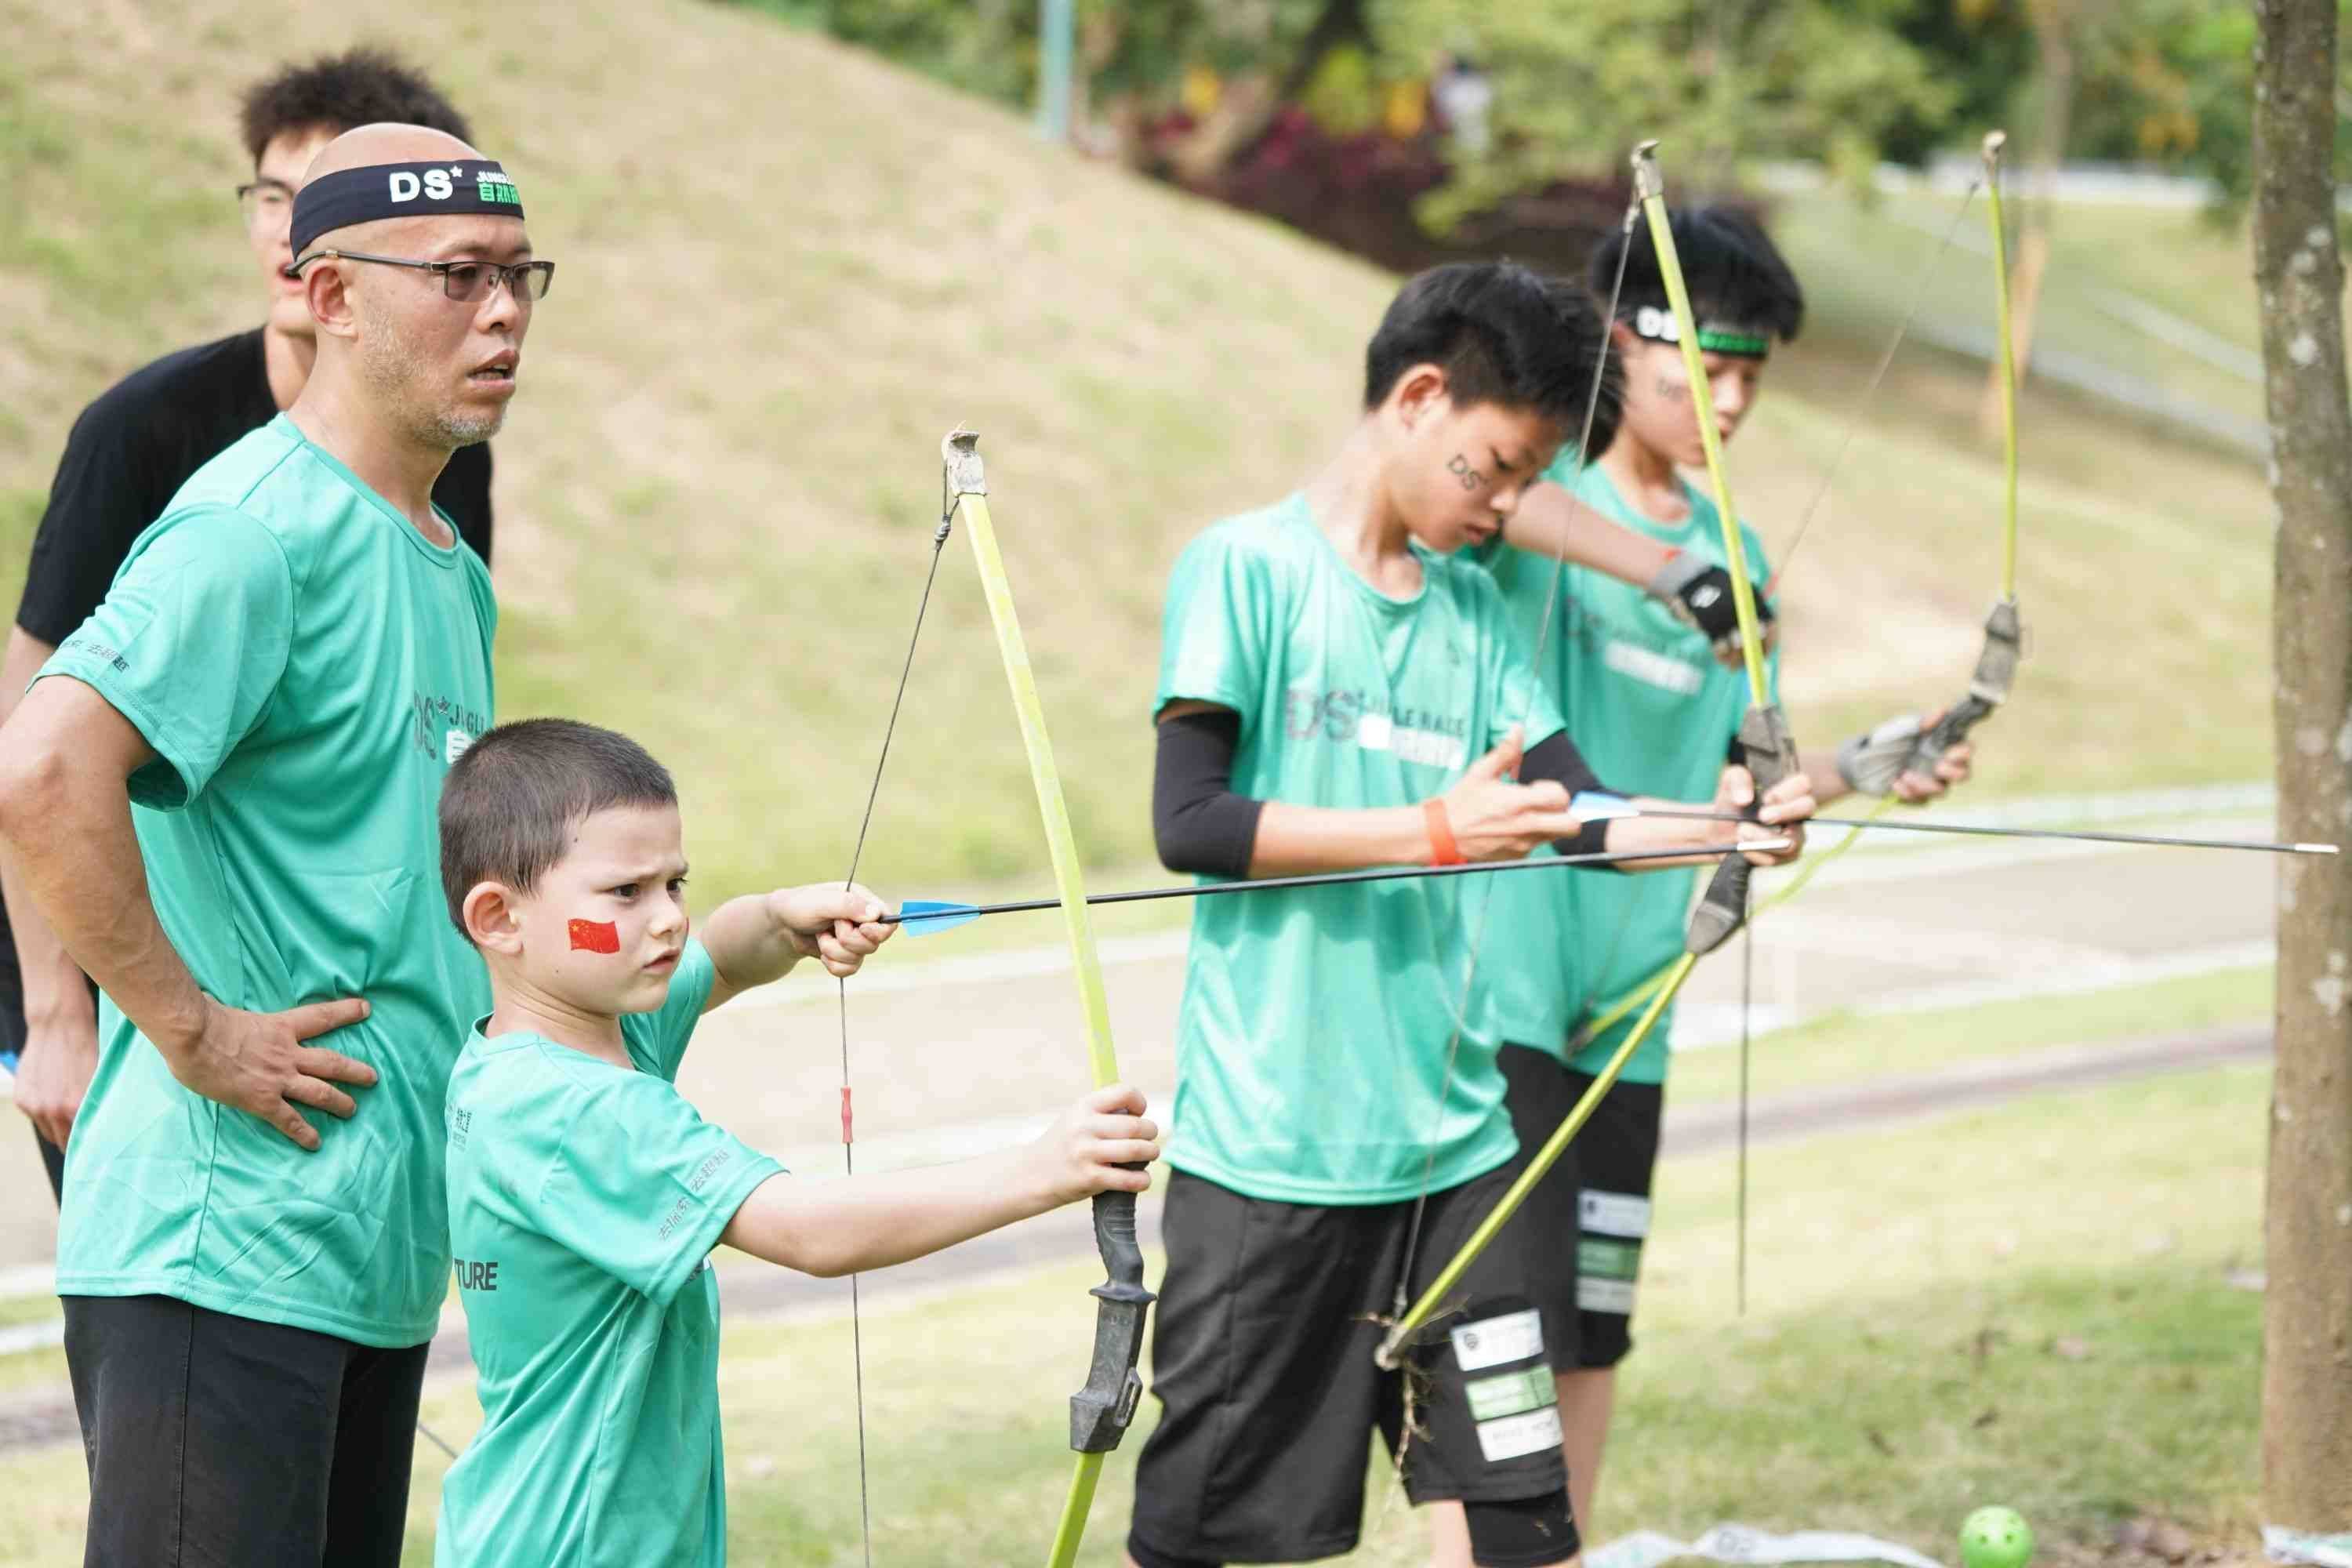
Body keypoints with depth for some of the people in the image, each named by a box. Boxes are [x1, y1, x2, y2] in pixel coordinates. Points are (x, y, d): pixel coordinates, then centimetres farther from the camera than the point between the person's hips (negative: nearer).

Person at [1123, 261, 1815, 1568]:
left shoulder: (1474, 611, 12)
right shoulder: (1247, 570, -6)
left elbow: (1584, 814, 6)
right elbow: (1189, 820, -14)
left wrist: (1726, 829, -13)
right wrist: (1433, 832, -17)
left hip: (1450, 1133, 6)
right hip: (1266, 1147, -5)